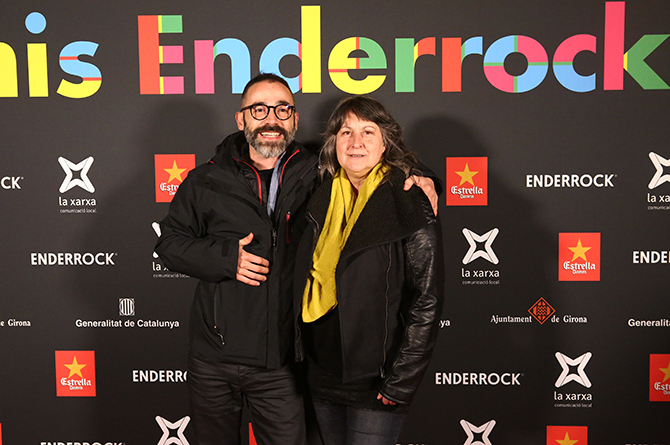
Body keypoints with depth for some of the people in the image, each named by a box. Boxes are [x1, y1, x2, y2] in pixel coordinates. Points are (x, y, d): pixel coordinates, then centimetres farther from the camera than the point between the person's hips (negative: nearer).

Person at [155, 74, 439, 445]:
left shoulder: (316, 176, 3)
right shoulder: (207, 181, 3)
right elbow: (169, 242, 5)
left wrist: (418, 179, -7)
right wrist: (225, 258, -11)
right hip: (213, 360, 1)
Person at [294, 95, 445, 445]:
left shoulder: (410, 207, -11)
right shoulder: (320, 203, 6)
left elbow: (427, 301, -13)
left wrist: (401, 381, -15)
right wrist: (303, 357, 10)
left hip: (374, 387, -5)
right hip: (322, 377, 6)